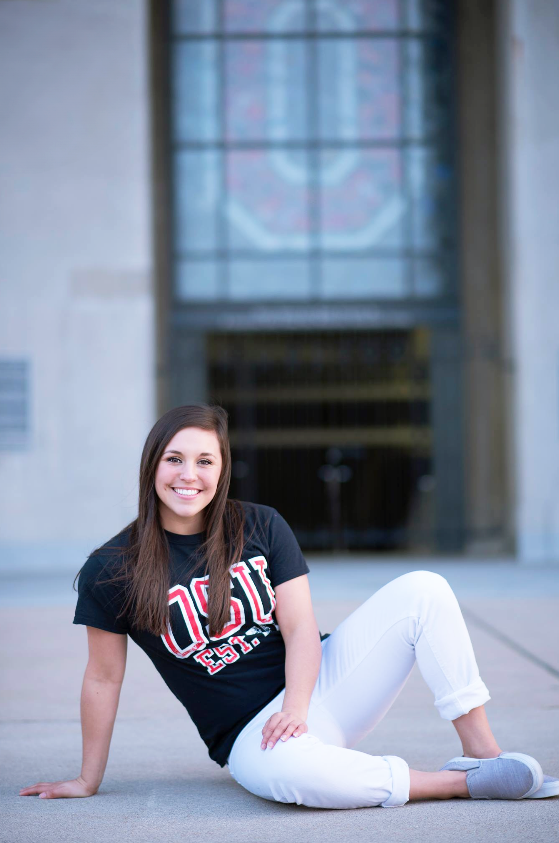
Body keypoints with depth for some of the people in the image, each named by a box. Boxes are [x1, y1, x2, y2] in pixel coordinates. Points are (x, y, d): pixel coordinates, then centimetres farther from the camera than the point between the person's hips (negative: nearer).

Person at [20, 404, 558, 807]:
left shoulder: (261, 527, 2)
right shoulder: (111, 571, -5)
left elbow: (300, 627, -5)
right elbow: (103, 678, 1)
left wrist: (295, 705, -22)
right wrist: (87, 781, 5)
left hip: (318, 683, 4)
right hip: (247, 731, -4)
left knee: (423, 589, -16)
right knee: (283, 769, -42)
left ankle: (484, 753, -14)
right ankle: (460, 783, -25)